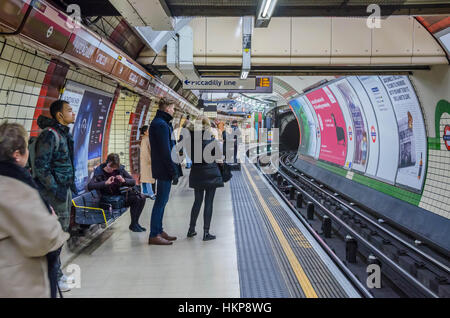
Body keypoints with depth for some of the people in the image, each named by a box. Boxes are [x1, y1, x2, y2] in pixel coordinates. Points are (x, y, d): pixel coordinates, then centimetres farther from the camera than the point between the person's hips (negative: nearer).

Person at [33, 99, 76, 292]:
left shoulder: (64, 133, 13)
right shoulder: (50, 134, -17)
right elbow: (41, 166, -20)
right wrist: (55, 190, -20)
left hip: (65, 188, 10)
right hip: (54, 190, -10)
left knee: (62, 230, 16)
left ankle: (55, 272, 29)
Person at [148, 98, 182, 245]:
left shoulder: (158, 123, 17)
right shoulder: (161, 125, -16)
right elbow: (166, 150, -21)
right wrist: (174, 171, -18)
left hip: (162, 170, 10)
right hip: (164, 170, -10)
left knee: (161, 200, 15)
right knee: (161, 201, -5)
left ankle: (159, 231, 24)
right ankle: (154, 235, 1)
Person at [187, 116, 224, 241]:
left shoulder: (191, 138, -1)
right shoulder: (211, 138, -9)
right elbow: (219, 154, -6)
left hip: (197, 174, 4)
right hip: (211, 173, -4)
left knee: (197, 201, 16)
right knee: (209, 202, 0)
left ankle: (191, 229, 21)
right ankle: (206, 233, 2)